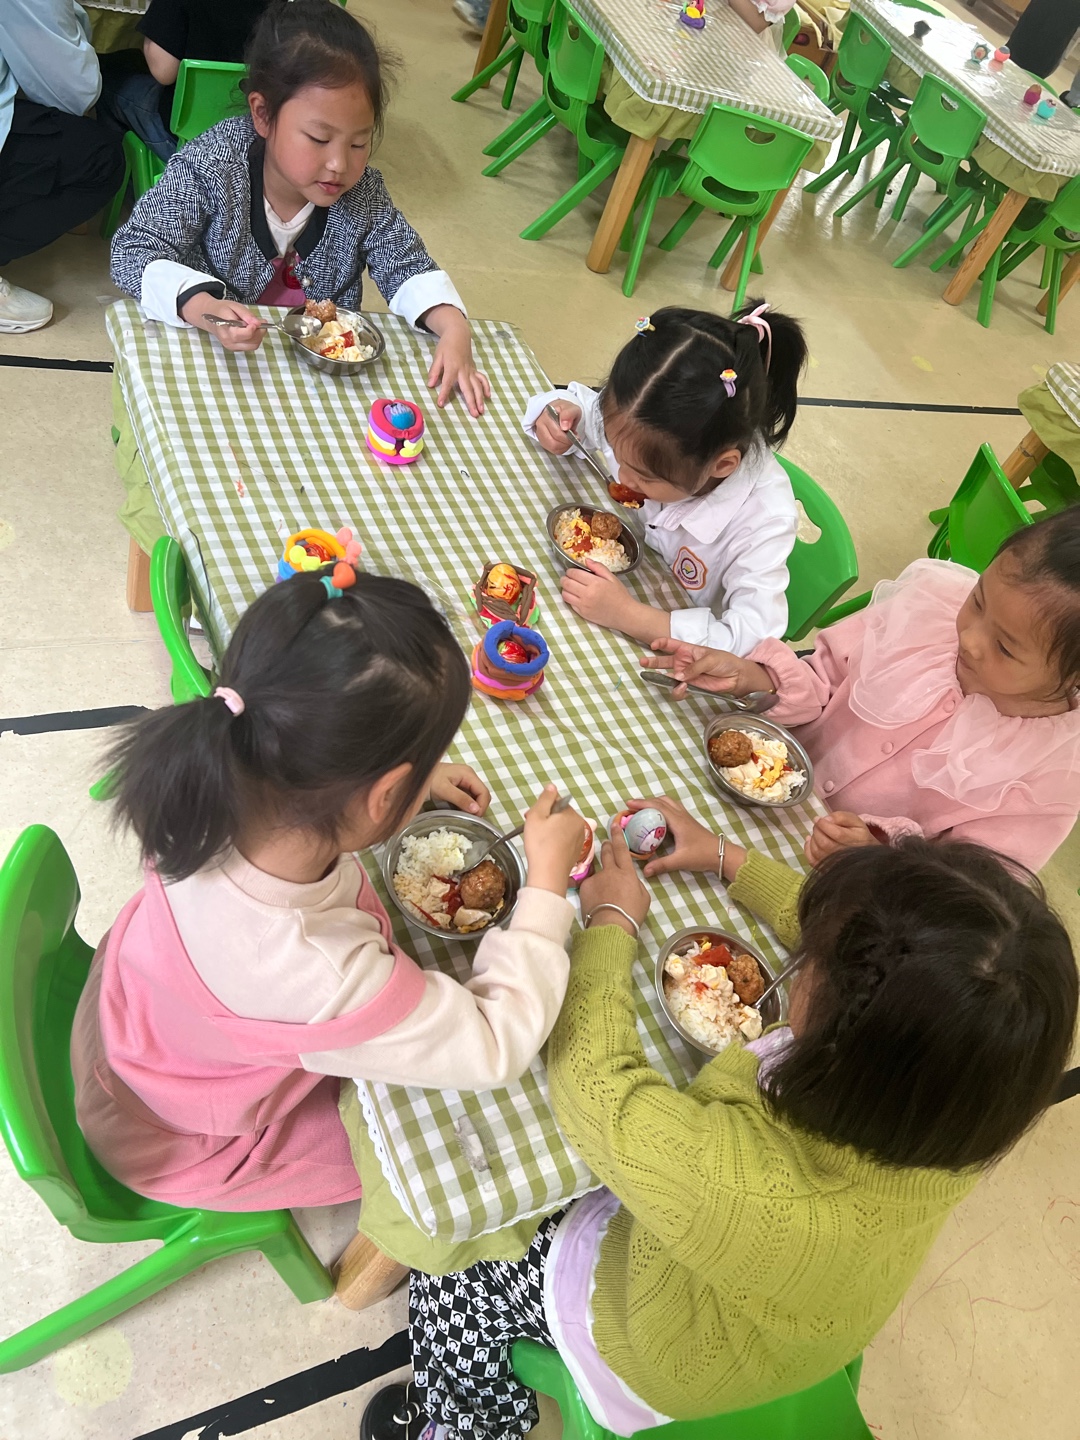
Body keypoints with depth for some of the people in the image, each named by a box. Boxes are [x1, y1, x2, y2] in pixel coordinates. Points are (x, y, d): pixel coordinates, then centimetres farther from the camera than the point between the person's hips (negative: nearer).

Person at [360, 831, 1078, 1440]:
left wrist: (613, 922, -16)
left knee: (449, 1274, 15)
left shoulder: (755, 1194, -48)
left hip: (665, 1366, -5)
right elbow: (854, 936, -11)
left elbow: (591, 1073, -31)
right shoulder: (962, 1109, -30)